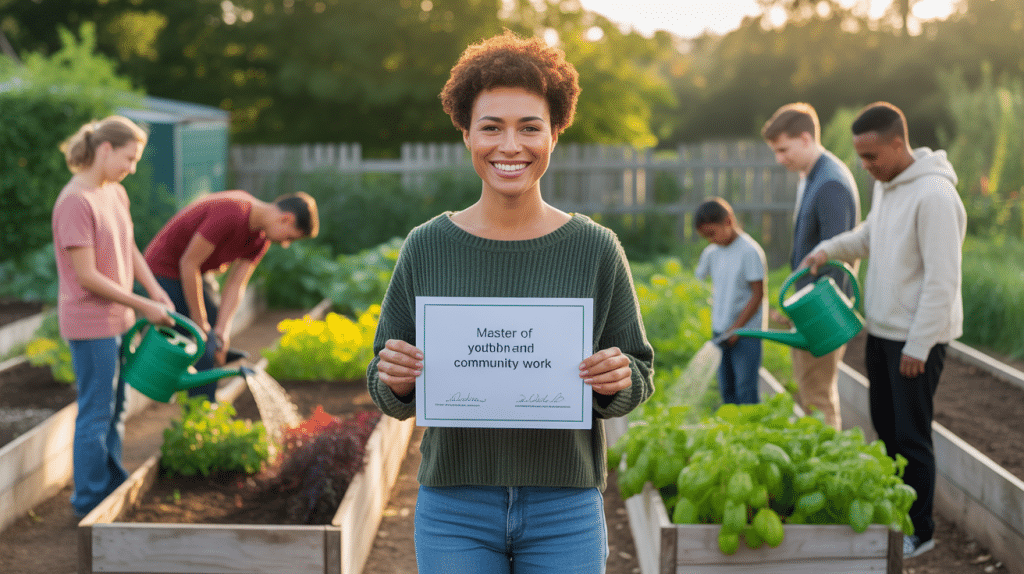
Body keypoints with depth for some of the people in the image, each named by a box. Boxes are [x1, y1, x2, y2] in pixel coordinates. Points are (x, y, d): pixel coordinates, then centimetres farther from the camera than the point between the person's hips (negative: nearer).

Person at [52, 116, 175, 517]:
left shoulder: (116, 194, 7)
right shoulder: (75, 202, -20)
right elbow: (87, 277, -21)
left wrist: (156, 291, -2)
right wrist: (144, 307, -16)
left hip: (117, 319, 9)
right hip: (90, 322, -9)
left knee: (115, 409, 17)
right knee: (96, 414, 0)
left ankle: (114, 491, 30)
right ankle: (90, 504, 12)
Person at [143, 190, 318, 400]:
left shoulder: (261, 238, -3)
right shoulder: (231, 213, -31)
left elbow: (235, 285, -3)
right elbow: (188, 263, -26)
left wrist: (220, 331, -16)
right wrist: (200, 324, -19)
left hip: (191, 275, 9)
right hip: (164, 271, -9)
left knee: (218, 347, 11)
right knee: (202, 351, -11)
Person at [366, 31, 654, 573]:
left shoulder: (596, 249, -2)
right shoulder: (426, 248, -1)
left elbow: (638, 376, 6)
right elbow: (391, 396, 6)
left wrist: (617, 381, -16)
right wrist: (395, 380, -16)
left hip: (565, 510, 0)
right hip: (455, 509, 0)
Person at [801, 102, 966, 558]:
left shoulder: (934, 195, -21)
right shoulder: (885, 186, 8)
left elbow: (942, 280, -22)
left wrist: (918, 346, -20)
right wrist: (829, 249, 6)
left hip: (917, 338, -9)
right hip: (881, 331, 9)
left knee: (911, 435, -1)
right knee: (886, 427, 16)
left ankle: (920, 531, 13)